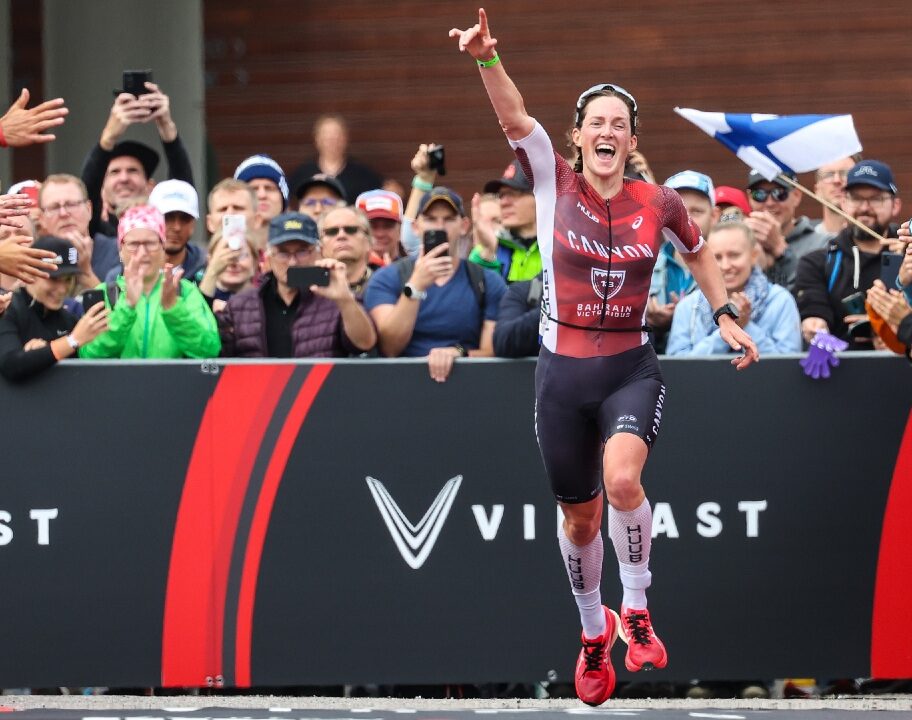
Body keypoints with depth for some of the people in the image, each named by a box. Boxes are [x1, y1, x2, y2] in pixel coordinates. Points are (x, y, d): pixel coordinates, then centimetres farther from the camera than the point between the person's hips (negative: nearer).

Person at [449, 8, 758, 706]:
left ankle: (636, 609, -9)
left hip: (632, 372, -1)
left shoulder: (659, 203, -3)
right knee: (580, 520, 11)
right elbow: (516, 118, -24)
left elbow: (698, 251, 18)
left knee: (622, 479, -30)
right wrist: (488, 59, -40)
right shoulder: (554, 184, -6)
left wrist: (726, 318, 10)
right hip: (563, 377, 1)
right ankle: (594, 632, 37)